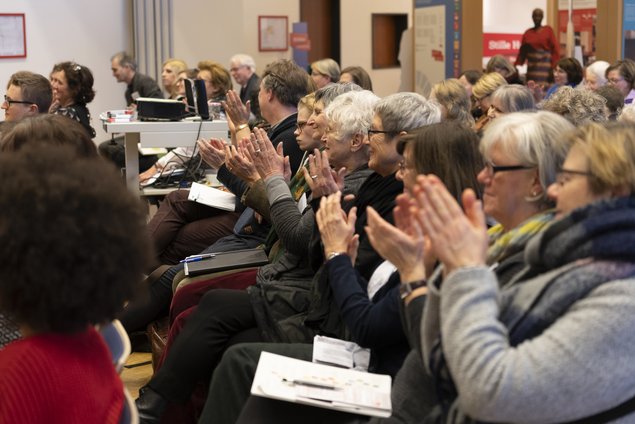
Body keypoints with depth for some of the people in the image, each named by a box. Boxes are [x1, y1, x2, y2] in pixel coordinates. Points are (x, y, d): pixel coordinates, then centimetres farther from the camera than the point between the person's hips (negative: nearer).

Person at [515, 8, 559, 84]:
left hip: (545, 66, -3)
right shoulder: (527, 33, 10)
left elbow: (555, 48, -3)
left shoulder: (548, 30, 3)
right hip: (532, 66, 3)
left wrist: (555, 66, -11)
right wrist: (517, 66, 4)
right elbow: (522, 51, 9)